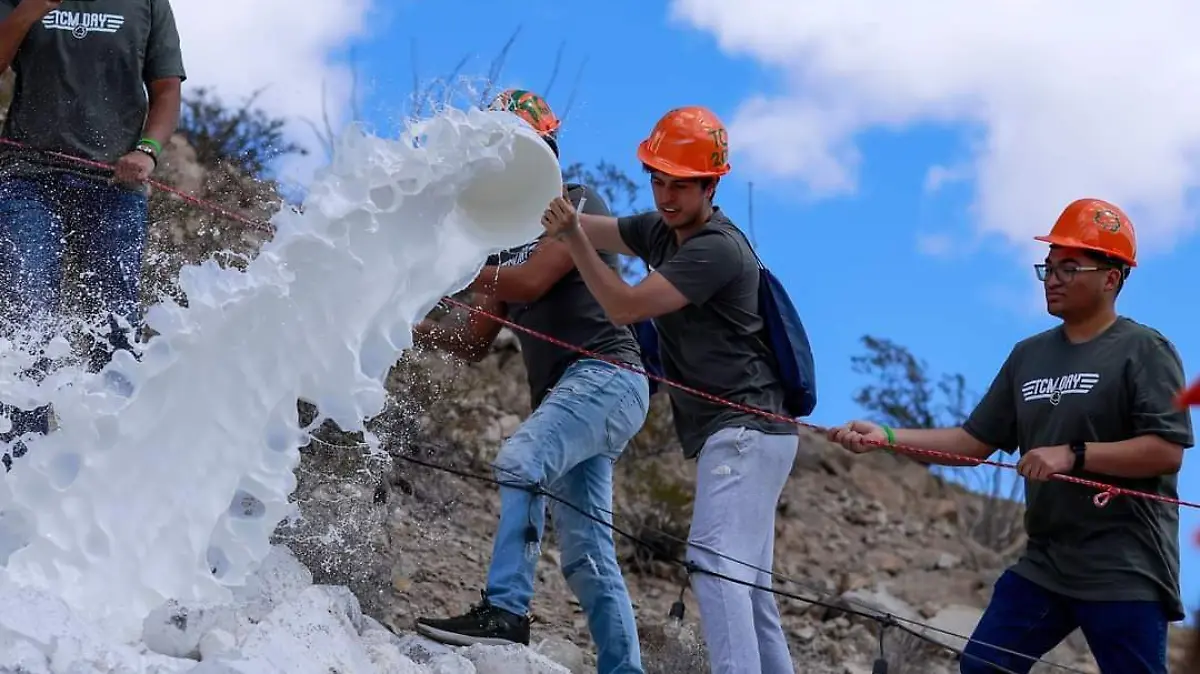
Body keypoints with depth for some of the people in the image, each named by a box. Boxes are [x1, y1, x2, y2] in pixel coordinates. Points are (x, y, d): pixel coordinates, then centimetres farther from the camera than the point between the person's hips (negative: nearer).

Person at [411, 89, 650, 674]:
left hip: (606, 376, -9)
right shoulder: (508, 237, 21)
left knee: (519, 462, -31)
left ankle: (506, 609, -37)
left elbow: (531, 282, -16)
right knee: (586, 556, 5)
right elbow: (475, 343, 18)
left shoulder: (578, 204, 0)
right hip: (563, 394, 9)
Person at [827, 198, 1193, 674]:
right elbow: (975, 442, 12)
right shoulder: (1028, 355, 13)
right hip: (1042, 565, 7)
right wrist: (887, 437, 1)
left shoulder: (1145, 350, -7)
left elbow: (1167, 451, -16)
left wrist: (1072, 455, -21)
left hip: (1125, 576, -7)